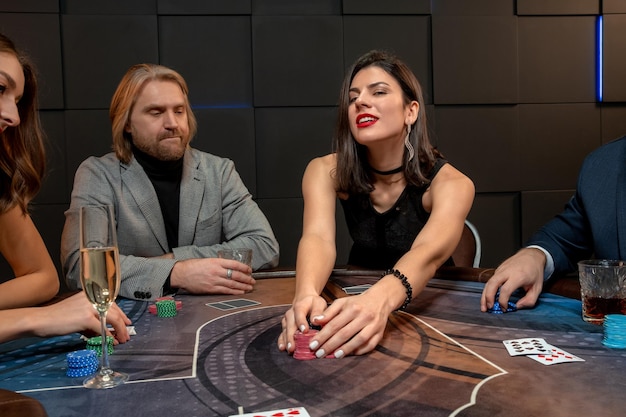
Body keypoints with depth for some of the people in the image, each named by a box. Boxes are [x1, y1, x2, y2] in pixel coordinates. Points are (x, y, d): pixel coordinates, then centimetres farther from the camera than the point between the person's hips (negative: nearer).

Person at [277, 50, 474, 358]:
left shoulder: (450, 183, -16)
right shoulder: (326, 171, -9)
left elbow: (429, 253, -34)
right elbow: (318, 238, -26)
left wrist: (380, 300, -55)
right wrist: (307, 296, -47)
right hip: (356, 298, 2)